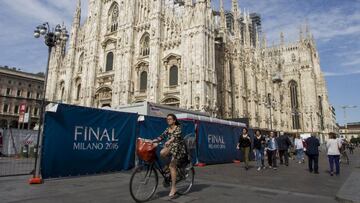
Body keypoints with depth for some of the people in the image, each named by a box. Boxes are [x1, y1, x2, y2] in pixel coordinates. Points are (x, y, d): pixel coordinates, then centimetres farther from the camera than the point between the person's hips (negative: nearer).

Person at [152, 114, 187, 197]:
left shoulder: (178, 128, -9)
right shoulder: (167, 129, 10)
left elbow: (176, 136, -28)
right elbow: (161, 137, 5)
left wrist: (169, 141, -46)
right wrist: (153, 141, -9)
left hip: (178, 148, -6)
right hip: (171, 147, 6)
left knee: (172, 166, -13)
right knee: (162, 153, -26)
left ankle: (173, 188, -5)